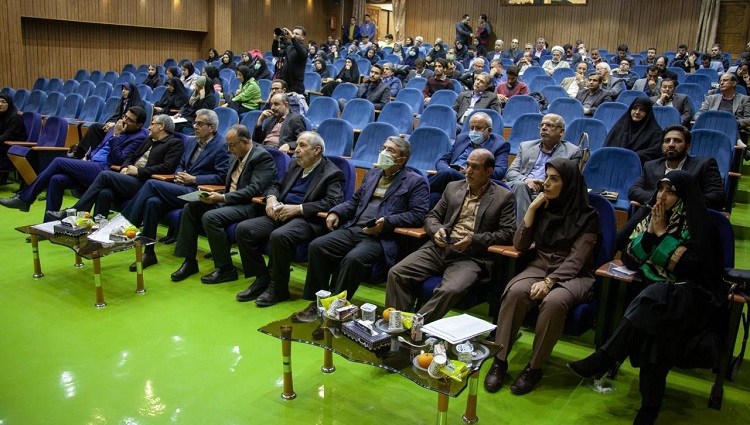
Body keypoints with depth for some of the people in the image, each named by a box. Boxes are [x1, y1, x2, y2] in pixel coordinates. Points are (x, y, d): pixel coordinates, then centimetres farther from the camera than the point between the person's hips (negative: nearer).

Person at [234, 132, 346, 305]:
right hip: (281, 214, 8)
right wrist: (271, 198, 2)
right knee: (243, 229, -12)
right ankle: (262, 279, 0)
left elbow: (333, 203, -17)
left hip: (307, 220, -8)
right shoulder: (295, 166, 21)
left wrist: (297, 209, -21)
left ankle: (278, 288, -14)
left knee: (279, 236, -36)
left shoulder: (332, 173, -3)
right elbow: (276, 186, 27)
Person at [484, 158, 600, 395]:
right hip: (540, 267, 3)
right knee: (515, 292, -30)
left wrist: (549, 281, -26)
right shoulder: (543, 207, 9)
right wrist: (532, 208, -3)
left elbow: (576, 260, -12)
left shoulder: (586, 216, -4)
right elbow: (519, 245, 5)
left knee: (554, 301, -36)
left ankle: (534, 367, -21)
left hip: (574, 276, -3)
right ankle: (500, 360, -21)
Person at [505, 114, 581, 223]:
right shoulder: (525, 146, 24)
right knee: (519, 185, -34)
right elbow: (510, 172, 13)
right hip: (521, 188, 3)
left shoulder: (572, 152, 14)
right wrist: (525, 180, -10)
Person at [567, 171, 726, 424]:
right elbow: (628, 256, 5)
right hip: (652, 289, 4)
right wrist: (650, 231, -9)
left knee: (654, 302, -38)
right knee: (653, 328, -31)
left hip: (688, 295, -4)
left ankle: (602, 360, -33)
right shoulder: (647, 214, 9)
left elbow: (690, 269, -15)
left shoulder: (697, 225, -4)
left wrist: (662, 233, -13)